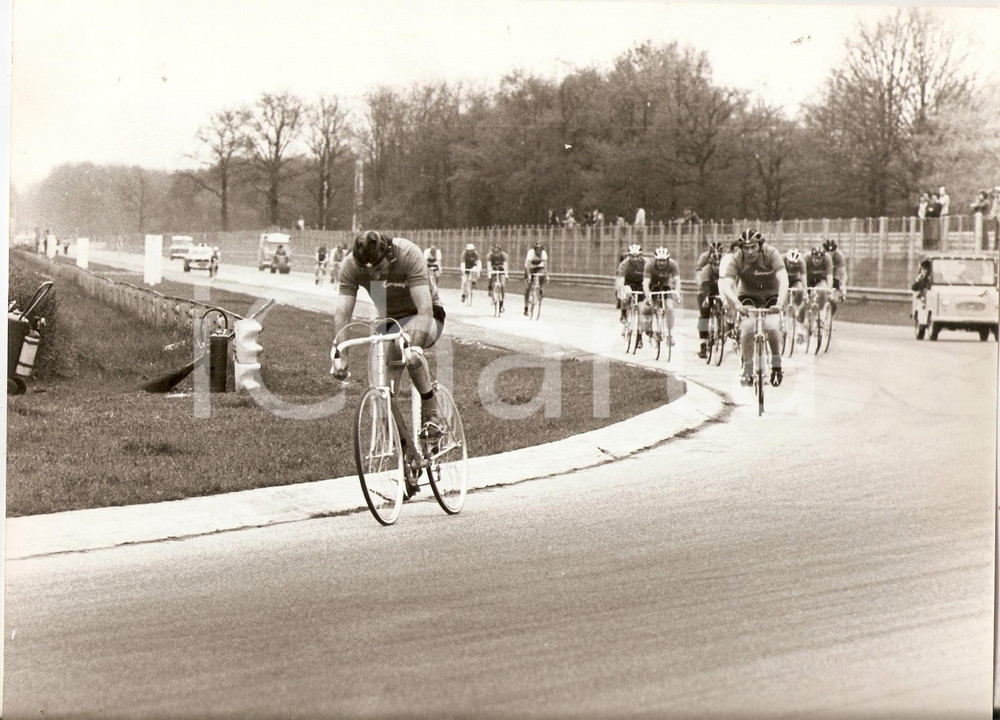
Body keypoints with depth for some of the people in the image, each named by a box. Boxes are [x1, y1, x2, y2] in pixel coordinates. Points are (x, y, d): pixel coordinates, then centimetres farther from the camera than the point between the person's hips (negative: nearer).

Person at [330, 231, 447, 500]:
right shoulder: (351, 266, -21)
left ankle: (431, 414, -21)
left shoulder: (408, 255, -31)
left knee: (408, 345, -40)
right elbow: (342, 312, -25)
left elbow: (425, 308, -39)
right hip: (389, 321, 4)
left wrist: (412, 344, -53)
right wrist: (338, 354, -38)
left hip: (424, 318, -4)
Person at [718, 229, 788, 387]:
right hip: (748, 296, 1)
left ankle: (776, 365, -1)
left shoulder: (771, 254, -27)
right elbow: (726, 285, -36)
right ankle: (747, 370, -9)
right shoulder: (734, 260, -24)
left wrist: (780, 303, -53)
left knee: (772, 327, -24)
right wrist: (737, 304, -55)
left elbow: (783, 280, -36)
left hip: (771, 295, -1)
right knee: (747, 327, -24)